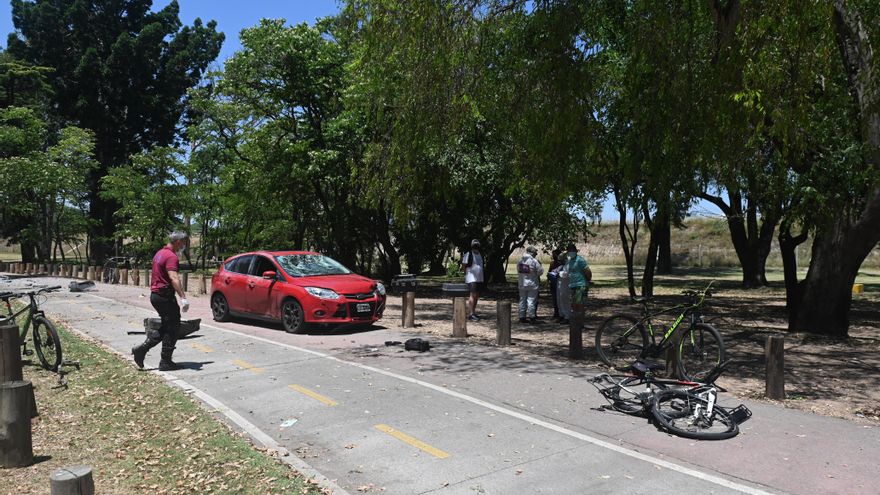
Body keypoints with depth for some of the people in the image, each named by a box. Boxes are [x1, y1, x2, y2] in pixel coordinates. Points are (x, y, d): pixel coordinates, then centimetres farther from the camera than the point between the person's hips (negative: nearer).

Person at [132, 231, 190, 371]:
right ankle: (165, 362, 5)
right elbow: (173, 278, -30)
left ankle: (142, 349, 10)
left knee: (166, 327, 17)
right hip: (165, 296, -10)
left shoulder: (160, 253, 15)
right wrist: (183, 297, -38)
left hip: (155, 294, 10)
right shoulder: (171, 256, -16)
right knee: (172, 328, 0)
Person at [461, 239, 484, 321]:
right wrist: (467, 273, -7)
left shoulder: (480, 255, 17)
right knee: (473, 295, -13)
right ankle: (471, 314, -13)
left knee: (477, 296, 10)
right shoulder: (468, 255, -7)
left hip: (479, 279, 8)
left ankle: (474, 312, 18)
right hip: (471, 279, -8)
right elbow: (463, 265, -7)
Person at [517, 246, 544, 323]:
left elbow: (518, 270, 12)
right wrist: (540, 264, 8)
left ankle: (522, 317, 14)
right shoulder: (534, 261, -14)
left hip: (522, 284, 5)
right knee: (531, 300, 0)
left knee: (522, 300, 11)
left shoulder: (520, 261, 2)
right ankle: (531, 317, 0)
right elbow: (540, 271, -8)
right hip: (532, 284, -5)